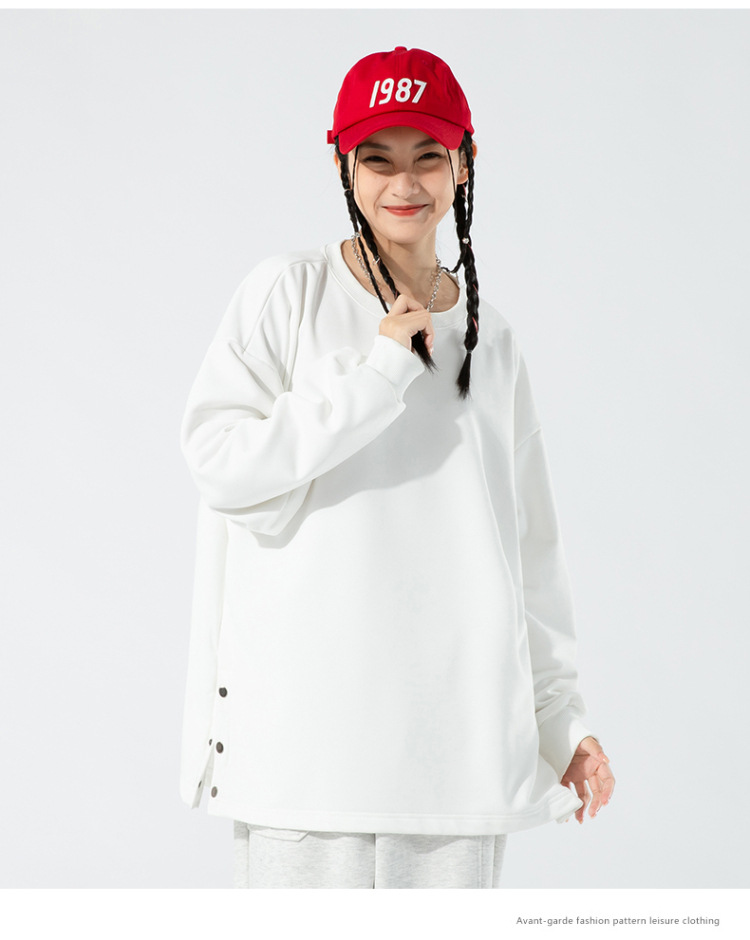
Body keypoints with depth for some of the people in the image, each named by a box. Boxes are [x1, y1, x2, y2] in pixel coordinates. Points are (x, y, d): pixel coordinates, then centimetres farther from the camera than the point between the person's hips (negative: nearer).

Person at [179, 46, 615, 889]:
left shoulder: (490, 340, 13)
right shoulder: (287, 296, 3)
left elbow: (528, 547, 16)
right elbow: (221, 462, -7)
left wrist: (560, 717, 13)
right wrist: (378, 370, -10)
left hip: (457, 720, 3)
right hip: (306, 716, -3)